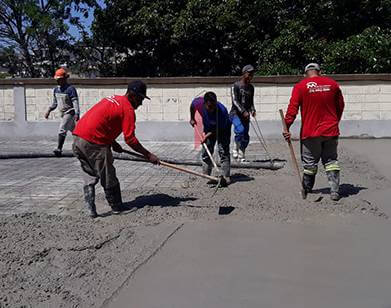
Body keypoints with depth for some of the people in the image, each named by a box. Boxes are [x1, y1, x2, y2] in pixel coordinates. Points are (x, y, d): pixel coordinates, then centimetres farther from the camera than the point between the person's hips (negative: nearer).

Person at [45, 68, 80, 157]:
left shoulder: (70, 89, -15)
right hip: (63, 113, 8)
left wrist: (77, 114, -29)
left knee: (62, 130, -17)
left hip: (70, 112, -8)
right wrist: (49, 110, 9)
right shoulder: (56, 89, 9)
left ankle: (59, 149, -15)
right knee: (73, 130, 15)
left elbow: (75, 102, -20)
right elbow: (55, 102, 19)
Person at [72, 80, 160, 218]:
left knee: (89, 177, 18)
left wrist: (113, 143, 19)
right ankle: (117, 207, 21)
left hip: (78, 139, 9)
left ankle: (90, 209, 16)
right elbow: (130, 139, -12)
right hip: (94, 143, -8)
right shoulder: (128, 109, -7)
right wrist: (148, 155, -5)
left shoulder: (112, 99, 19)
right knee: (108, 178, 7)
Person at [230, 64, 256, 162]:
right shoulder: (236, 86, -5)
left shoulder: (251, 87, 13)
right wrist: (243, 111, -23)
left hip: (245, 115, 5)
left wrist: (252, 110, -2)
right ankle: (236, 150, -12)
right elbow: (235, 101, -13)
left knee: (245, 137, 2)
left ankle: (241, 156, 16)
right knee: (240, 130, -27)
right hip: (235, 113, -5)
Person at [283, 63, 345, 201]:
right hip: (331, 132, 2)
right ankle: (335, 191, 3)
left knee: (309, 163, 10)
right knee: (331, 161, 10)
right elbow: (340, 106, 13)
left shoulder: (300, 86, -5)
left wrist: (287, 127, -10)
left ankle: (307, 189, 24)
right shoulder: (332, 84, 5)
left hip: (310, 132, -2)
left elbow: (292, 108, -11)